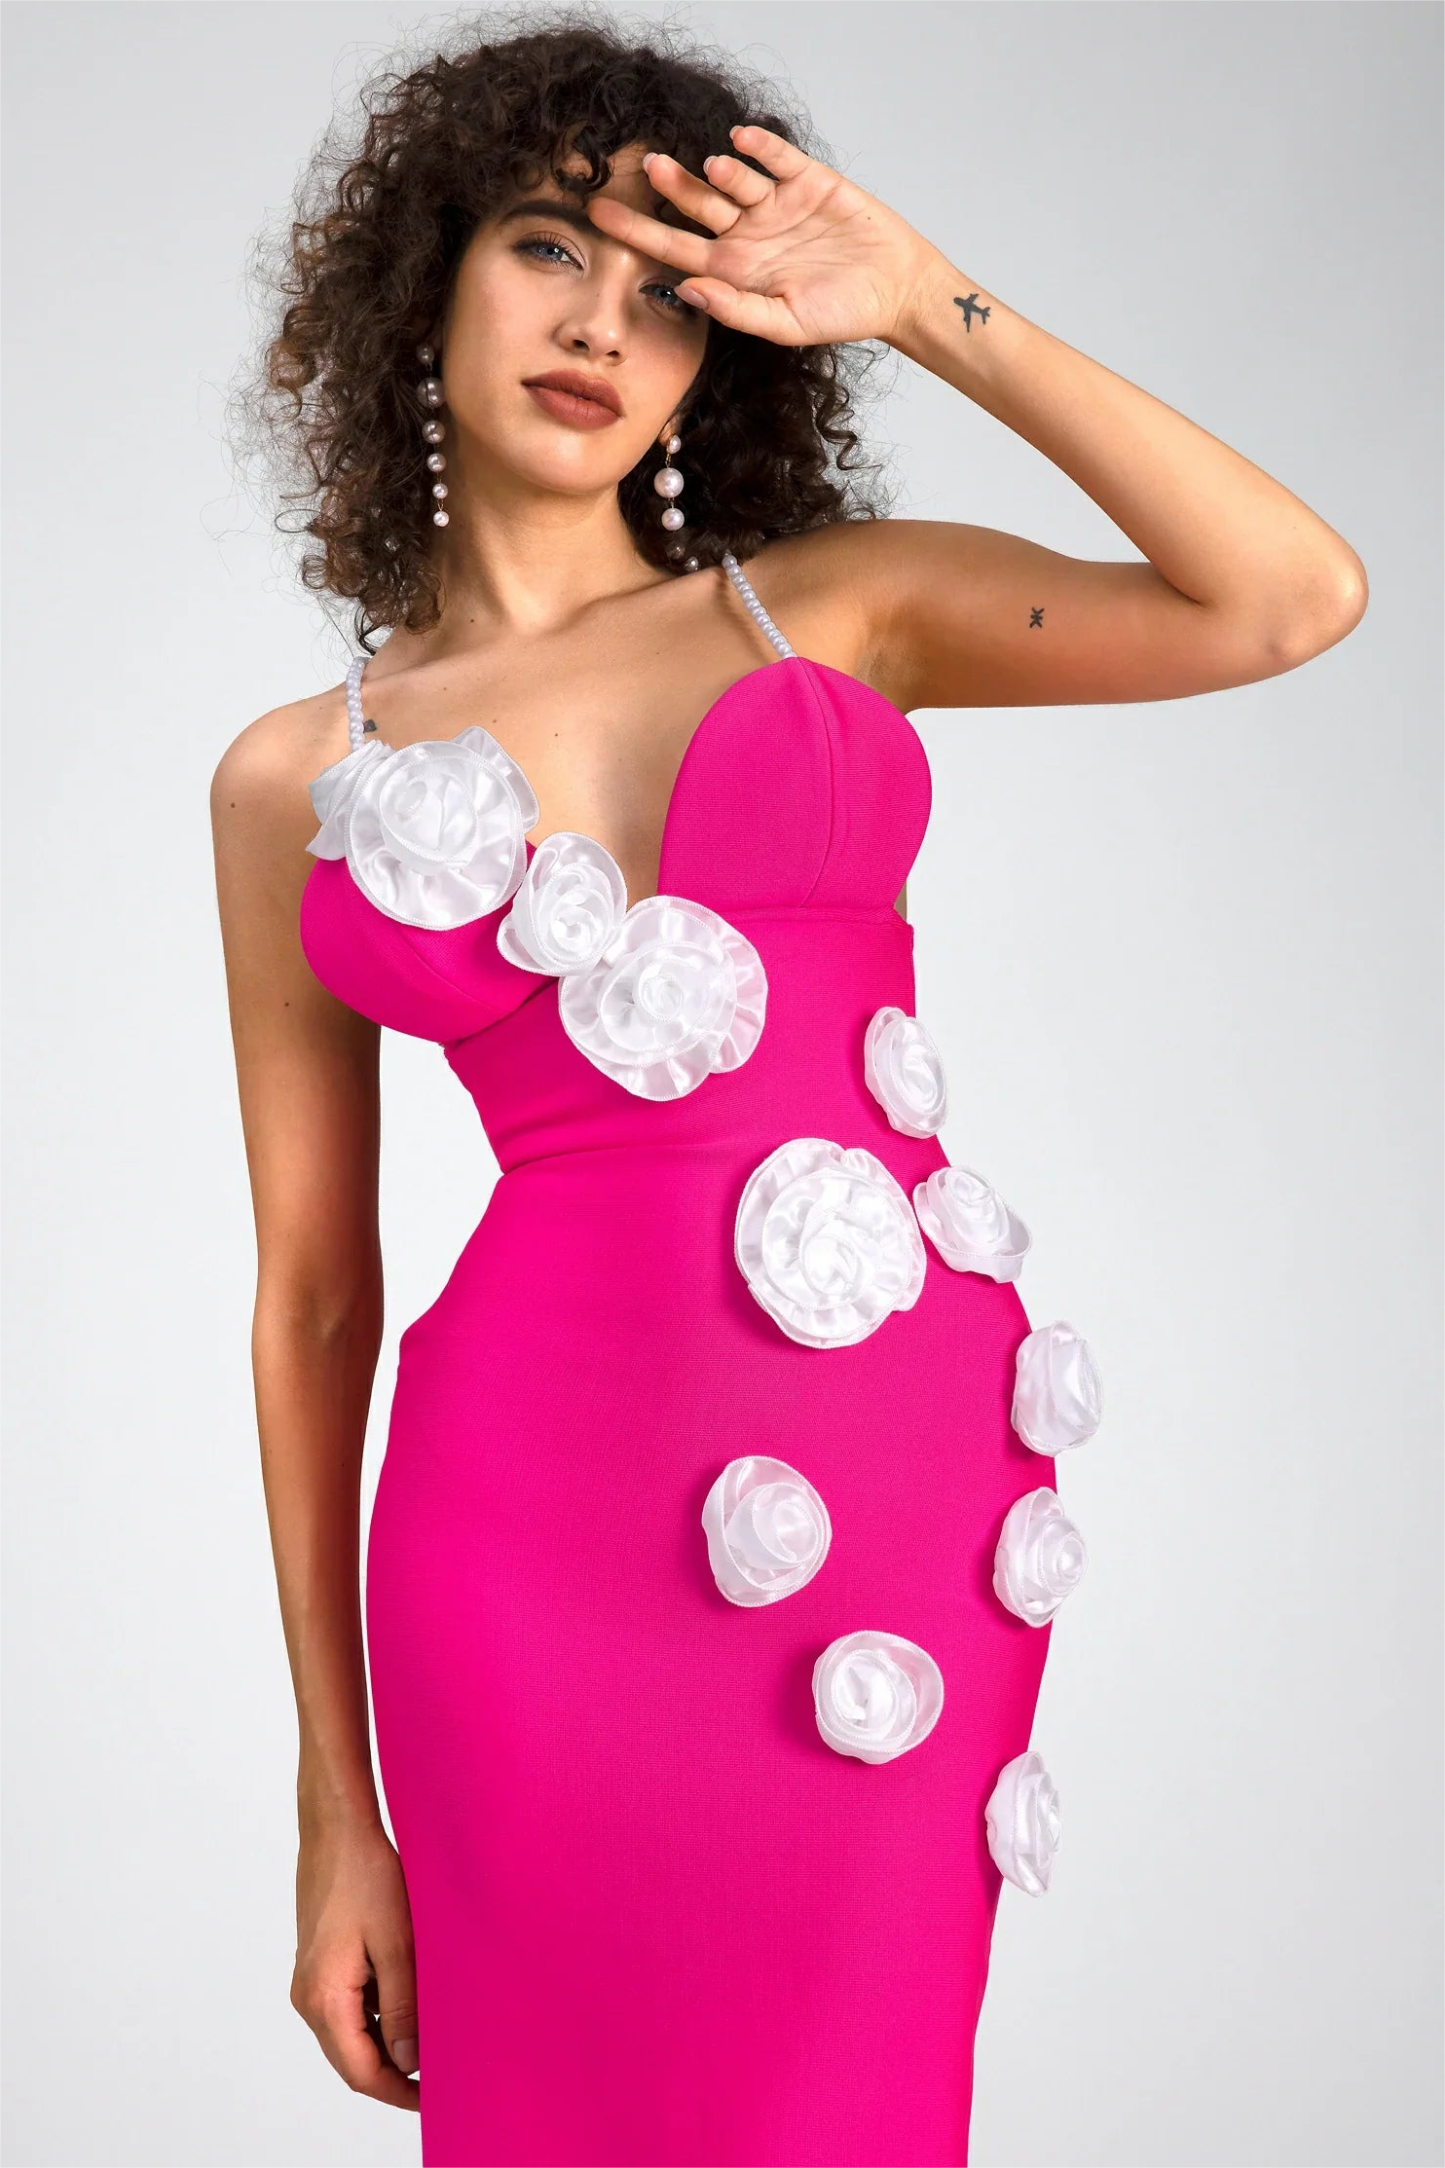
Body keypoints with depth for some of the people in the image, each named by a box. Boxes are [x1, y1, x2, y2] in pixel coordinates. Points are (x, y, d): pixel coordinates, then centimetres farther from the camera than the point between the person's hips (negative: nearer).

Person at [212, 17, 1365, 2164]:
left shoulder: (837, 603, 9)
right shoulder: (297, 777, 7)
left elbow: (1294, 596, -4)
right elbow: (312, 1291, 7)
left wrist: (928, 305, -2)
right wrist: (337, 1803, 7)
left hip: (914, 1493, 1)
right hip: (551, 1506, -1)